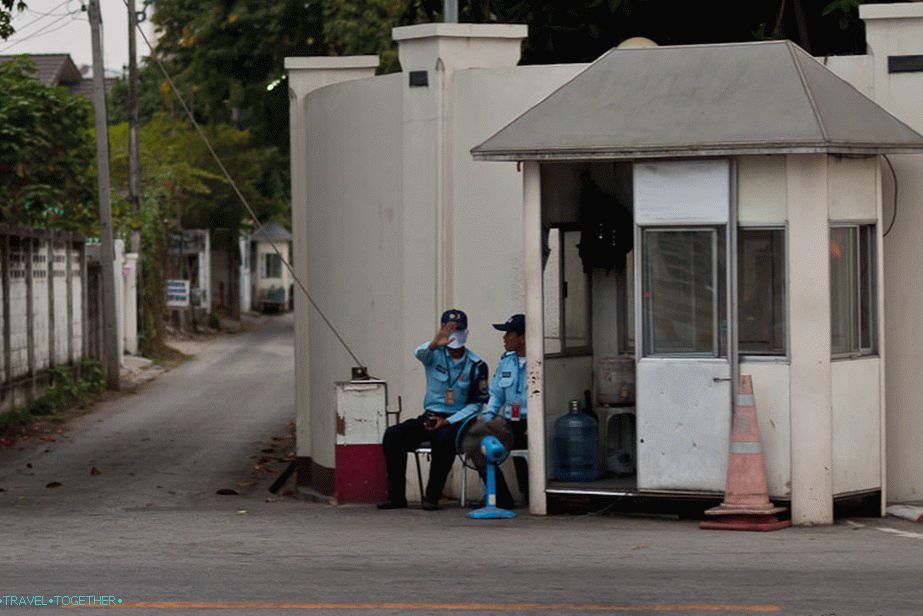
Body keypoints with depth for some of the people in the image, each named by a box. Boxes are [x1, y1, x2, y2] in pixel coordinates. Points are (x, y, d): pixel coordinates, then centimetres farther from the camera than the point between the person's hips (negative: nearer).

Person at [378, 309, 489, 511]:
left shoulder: (476, 365, -1)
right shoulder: (435, 353, 1)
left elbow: (477, 403, 0)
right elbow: (419, 353, -24)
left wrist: (448, 421, -14)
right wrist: (433, 344, -50)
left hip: (457, 420, -3)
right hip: (430, 416, 3)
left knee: (444, 437, -37)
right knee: (393, 435, -21)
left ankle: (432, 497, -26)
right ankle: (396, 496, -16)